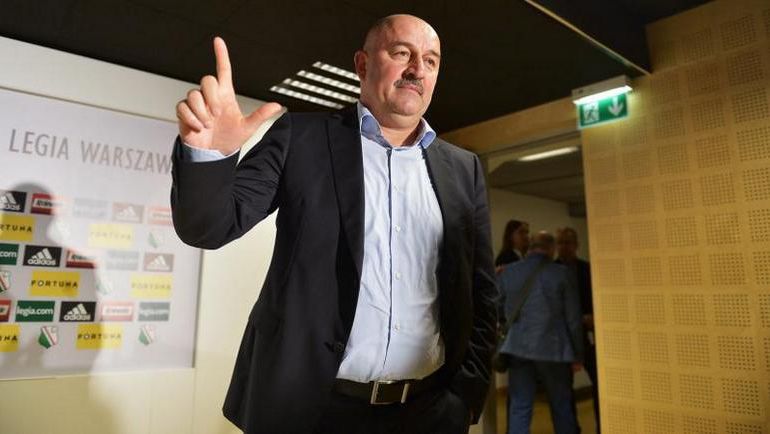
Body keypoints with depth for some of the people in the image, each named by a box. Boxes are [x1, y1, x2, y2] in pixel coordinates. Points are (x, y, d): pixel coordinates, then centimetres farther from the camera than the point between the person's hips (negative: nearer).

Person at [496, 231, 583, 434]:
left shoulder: (507, 272, 3)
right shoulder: (560, 273, -3)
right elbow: (573, 318, -1)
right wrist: (577, 354, 6)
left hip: (518, 348, 2)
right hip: (553, 348, -1)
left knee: (519, 408, 6)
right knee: (562, 407, 15)